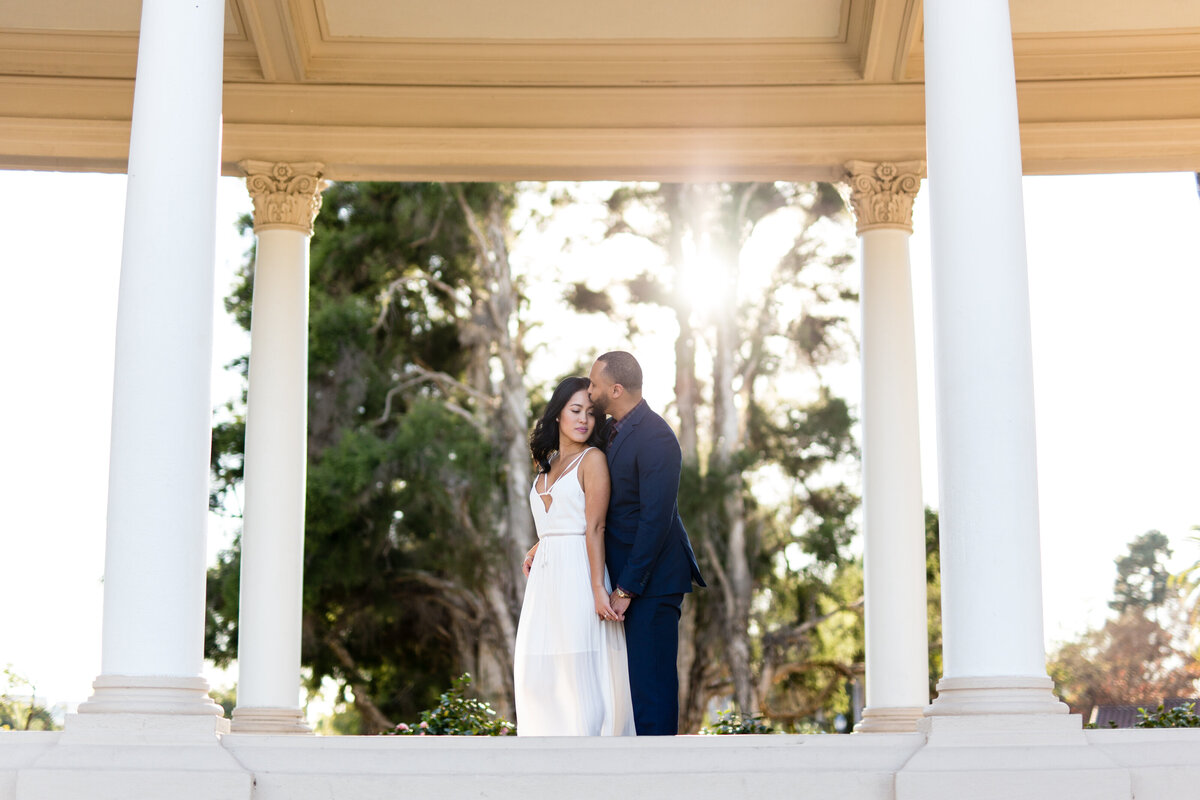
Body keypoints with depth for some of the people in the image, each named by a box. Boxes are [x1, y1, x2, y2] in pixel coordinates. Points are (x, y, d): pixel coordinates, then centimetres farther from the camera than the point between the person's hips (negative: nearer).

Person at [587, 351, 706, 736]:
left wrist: (626, 589, -19)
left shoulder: (654, 436, -17)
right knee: (639, 677, 10)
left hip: (652, 576, -9)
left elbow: (656, 519, -21)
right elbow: (601, 506, 21)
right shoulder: (615, 431, 13)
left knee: (652, 678, -8)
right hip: (629, 575, 9)